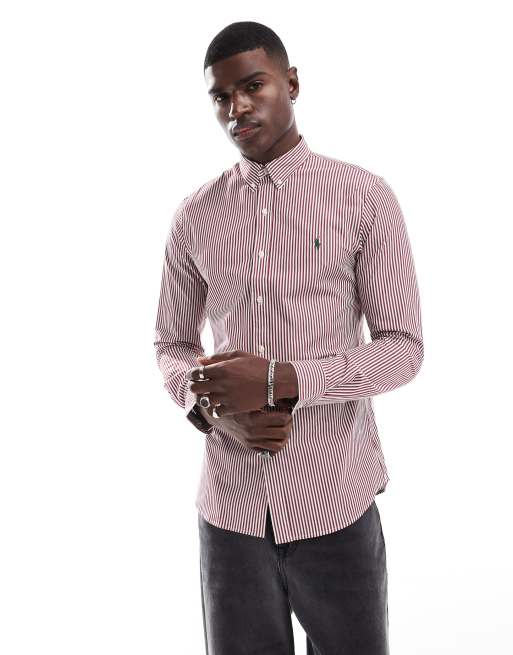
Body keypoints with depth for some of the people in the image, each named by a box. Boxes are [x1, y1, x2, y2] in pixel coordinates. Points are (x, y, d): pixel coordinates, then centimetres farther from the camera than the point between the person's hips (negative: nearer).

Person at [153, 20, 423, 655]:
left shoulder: (364, 197, -5)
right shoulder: (195, 216, 5)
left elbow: (403, 349, -7)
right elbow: (172, 343, 11)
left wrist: (281, 380, -20)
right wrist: (210, 406, -10)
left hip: (334, 501, -2)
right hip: (229, 504, 2)